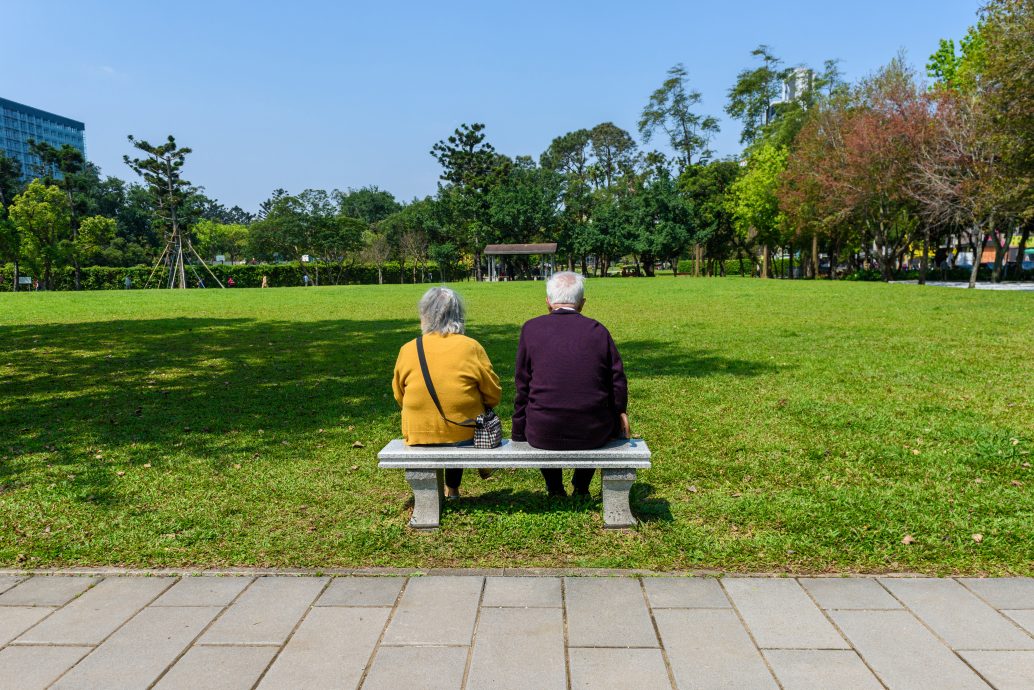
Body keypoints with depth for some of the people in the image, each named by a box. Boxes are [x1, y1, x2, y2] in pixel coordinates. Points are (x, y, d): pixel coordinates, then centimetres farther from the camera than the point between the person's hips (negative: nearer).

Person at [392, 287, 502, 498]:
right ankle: (452, 489, 41)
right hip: (465, 435, -1)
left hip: (418, 437, 2)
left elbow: (399, 397, 8)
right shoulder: (471, 347, -10)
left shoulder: (408, 350, -5)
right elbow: (493, 395, -4)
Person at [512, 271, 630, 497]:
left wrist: (517, 434, 12)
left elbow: (522, 387, 2)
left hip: (543, 434, 0)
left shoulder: (531, 328, -2)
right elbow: (617, 382, 4)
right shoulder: (598, 330, -1)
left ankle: (555, 490, 38)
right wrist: (621, 414, 23)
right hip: (593, 433, 1)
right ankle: (581, 489, 40)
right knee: (613, 417, 34)